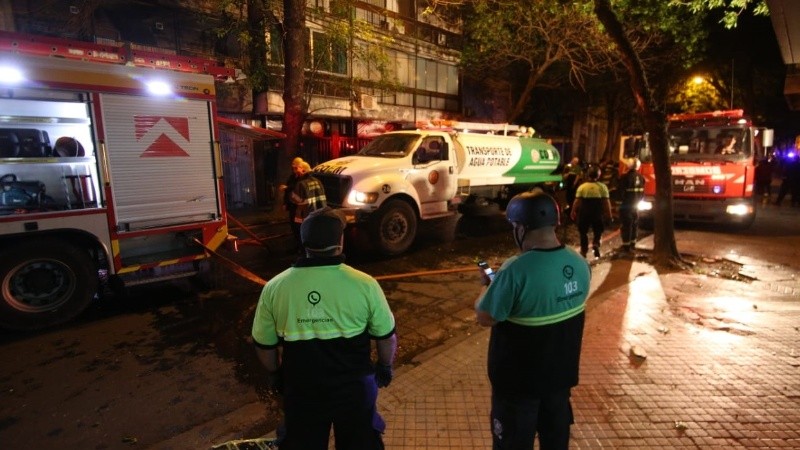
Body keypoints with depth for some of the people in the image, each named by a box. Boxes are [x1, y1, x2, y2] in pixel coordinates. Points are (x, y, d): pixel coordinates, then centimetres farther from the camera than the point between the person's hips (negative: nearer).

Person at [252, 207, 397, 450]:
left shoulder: (274, 287, -12)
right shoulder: (365, 285, -18)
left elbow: (264, 344, 0)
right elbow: (387, 337, -7)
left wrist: (274, 374, 19)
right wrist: (385, 367, 13)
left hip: (301, 390, 1)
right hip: (354, 388, -1)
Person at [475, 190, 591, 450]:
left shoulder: (516, 270, -30)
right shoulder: (580, 263, -7)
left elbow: (485, 318, -21)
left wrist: (487, 286, -3)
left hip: (518, 378, -6)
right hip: (562, 372, 6)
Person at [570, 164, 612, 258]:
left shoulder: (582, 187, -5)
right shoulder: (602, 187, -3)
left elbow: (577, 201, -6)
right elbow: (606, 201, -3)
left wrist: (573, 212, 3)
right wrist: (608, 213, 6)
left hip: (584, 212, 0)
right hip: (598, 212, 0)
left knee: (583, 232, 13)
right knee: (598, 230, 18)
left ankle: (584, 250, 15)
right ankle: (596, 244, -7)